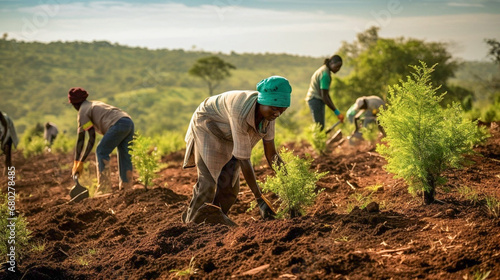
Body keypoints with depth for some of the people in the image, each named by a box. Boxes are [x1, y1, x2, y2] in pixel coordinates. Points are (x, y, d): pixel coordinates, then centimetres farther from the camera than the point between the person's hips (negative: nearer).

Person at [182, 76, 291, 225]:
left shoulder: (269, 110, -22)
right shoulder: (241, 113, -43)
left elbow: (270, 151, -14)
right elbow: (243, 159, -39)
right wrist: (259, 198, -35)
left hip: (227, 136, 7)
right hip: (207, 127, -6)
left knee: (230, 183, 0)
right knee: (208, 180, -15)